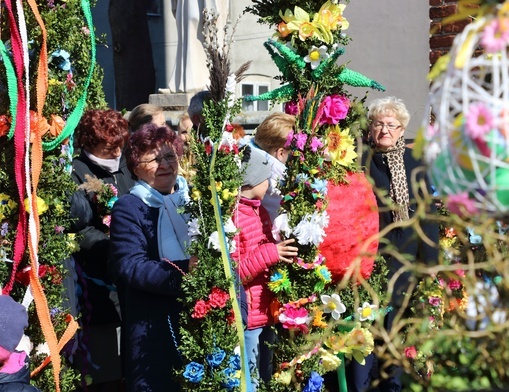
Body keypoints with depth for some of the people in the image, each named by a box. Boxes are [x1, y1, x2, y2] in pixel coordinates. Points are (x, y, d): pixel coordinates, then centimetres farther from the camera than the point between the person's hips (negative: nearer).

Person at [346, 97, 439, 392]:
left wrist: (429, 258, 3)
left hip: (403, 257, 4)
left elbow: (427, 212, 7)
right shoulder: (359, 160, -5)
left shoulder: (414, 163, 6)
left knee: (395, 318, 13)